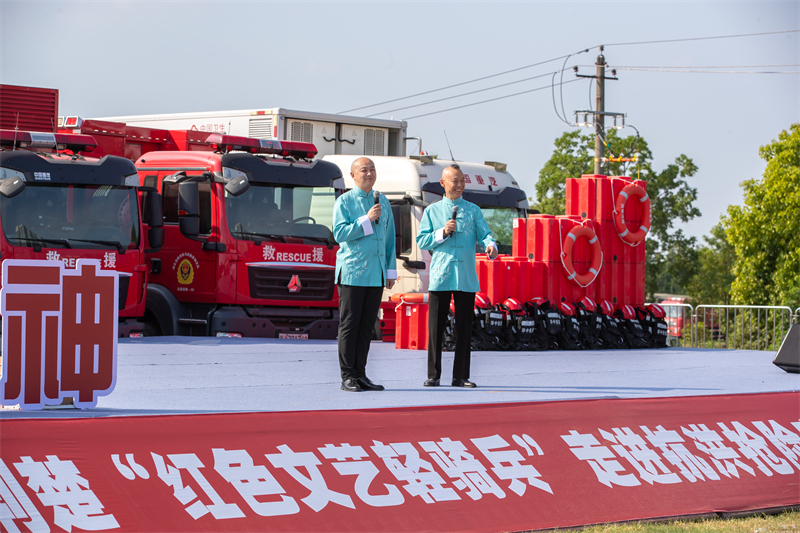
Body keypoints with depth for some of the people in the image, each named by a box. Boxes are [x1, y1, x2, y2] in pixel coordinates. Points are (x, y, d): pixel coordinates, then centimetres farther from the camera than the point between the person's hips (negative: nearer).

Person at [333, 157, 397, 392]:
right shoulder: (344, 202, 1)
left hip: (376, 274, 5)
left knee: (367, 326, 5)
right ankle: (348, 377, -1)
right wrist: (366, 220, -16)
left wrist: (391, 270, 14)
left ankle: (360, 374, 10)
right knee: (349, 324, -4)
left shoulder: (383, 202, 16)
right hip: (352, 273, -5)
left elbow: (389, 238, 18)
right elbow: (340, 233, -10)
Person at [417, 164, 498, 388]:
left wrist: (491, 246, -21)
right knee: (436, 327, -2)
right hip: (440, 277, -1)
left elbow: (484, 234, 1)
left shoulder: (473, 210, 12)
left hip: (466, 277, 1)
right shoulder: (432, 211, 10)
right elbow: (422, 241, 6)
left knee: (464, 327, 2)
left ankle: (461, 376, 6)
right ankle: (433, 375, 5)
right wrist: (442, 232, -9)